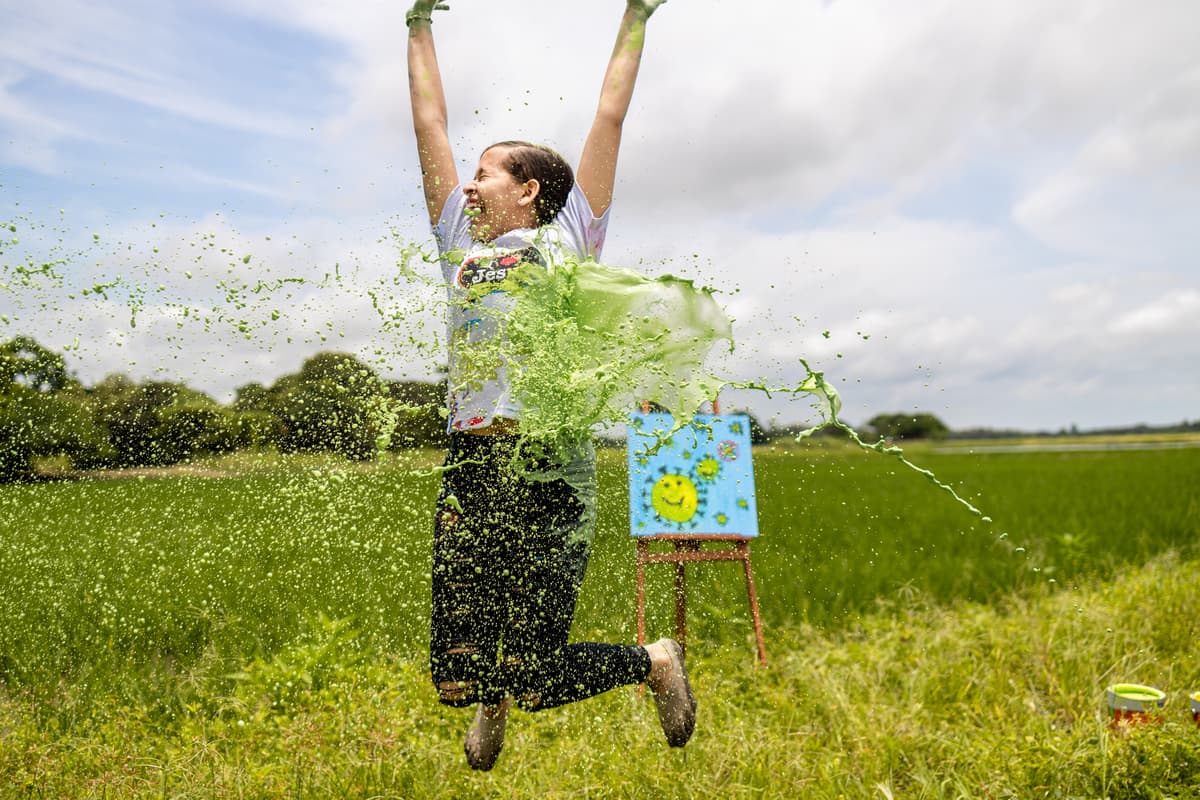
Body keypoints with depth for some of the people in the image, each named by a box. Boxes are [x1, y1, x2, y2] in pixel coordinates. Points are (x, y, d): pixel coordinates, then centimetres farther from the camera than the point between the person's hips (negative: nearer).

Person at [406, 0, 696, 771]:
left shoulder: (569, 238, 12)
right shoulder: (461, 243, 21)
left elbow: (610, 118, 16)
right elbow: (431, 125, 26)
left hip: (554, 468, -4)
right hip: (471, 471, 4)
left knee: (534, 681, -4)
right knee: (455, 676, -1)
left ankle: (656, 662, 26)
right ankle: (494, 694, 37)